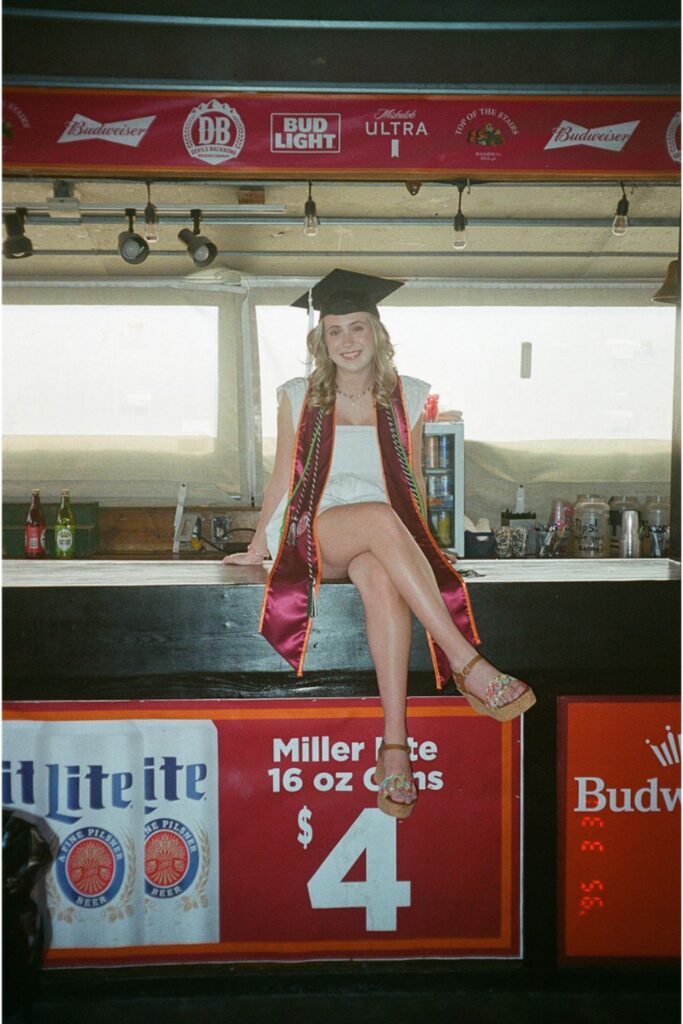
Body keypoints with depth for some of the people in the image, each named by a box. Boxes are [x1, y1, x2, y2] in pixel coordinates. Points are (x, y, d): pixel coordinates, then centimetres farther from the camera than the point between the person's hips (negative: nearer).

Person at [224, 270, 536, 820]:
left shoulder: (407, 397, 12)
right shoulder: (299, 397, 10)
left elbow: (414, 479, 16)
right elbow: (283, 478, 14)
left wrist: (415, 541, 4)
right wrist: (257, 547, 14)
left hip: (385, 539, 1)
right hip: (312, 532, -1)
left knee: (382, 580, -38)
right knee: (379, 517, -37)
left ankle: (395, 742, -40)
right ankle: (468, 665, -40)